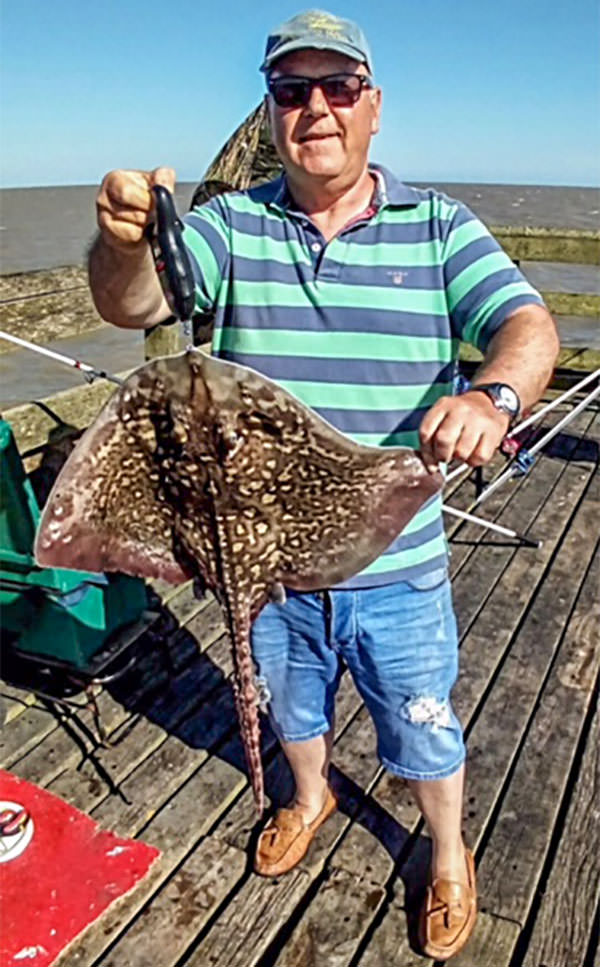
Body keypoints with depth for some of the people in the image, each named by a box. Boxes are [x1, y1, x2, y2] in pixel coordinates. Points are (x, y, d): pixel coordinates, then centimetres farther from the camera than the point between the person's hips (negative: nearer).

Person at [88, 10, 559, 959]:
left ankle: (450, 860, 49)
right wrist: (125, 239, -40)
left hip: (395, 564, -1)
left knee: (423, 729, 19)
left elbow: (528, 327, -14)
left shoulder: (438, 226, -5)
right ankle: (311, 796, 60)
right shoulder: (232, 225, -4)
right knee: (292, 700, 27)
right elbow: (129, 304, -16)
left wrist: (492, 395, -37)